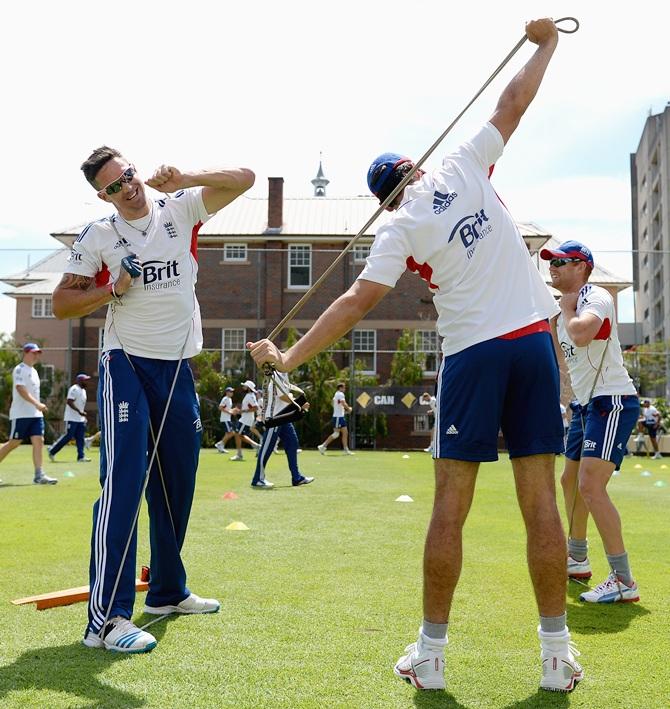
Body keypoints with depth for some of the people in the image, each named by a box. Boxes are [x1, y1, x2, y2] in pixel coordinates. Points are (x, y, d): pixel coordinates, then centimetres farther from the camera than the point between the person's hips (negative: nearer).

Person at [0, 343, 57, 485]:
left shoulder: (33, 371, 18)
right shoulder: (20, 369, -9)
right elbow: (21, 389, -22)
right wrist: (37, 404, -30)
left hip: (35, 414, 8)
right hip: (21, 414, -8)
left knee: (39, 441, -4)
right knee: (14, 443, -1)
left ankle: (39, 475, -7)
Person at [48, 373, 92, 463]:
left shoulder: (83, 390, 17)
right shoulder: (74, 389, -13)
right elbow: (69, 402, -22)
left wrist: (84, 415, 18)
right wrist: (79, 411, -27)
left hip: (80, 419, 9)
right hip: (72, 418, -9)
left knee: (81, 438, 4)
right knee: (68, 436, -7)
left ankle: (81, 457, 4)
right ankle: (52, 450, 6)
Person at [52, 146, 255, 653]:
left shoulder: (181, 210, 4)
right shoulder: (97, 237, 0)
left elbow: (243, 178, -2)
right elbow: (62, 303, 2)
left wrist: (184, 179, -15)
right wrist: (114, 289, -13)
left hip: (177, 369, 4)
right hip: (127, 365, -4)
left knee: (178, 484, 12)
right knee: (124, 483, -16)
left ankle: (168, 591, 29)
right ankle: (107, 617, -18)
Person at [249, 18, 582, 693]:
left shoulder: (398, 228, 1)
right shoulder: (463, 167, 8)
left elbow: (357, 301, -7)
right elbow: (513, 100, 16)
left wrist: (289, 357, -4)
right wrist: (544, 44, 32)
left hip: (473, 353, -3)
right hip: (534, 339, 3)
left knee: (450, 506, 3)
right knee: (540, 500, 4)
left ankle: (430, 654, 8)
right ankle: (557, 653, 9)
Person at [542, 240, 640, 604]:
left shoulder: (596, 297, -14)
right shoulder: (565, 309, 15)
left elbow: (581, 334, -34)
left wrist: (567, 309, -17)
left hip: (613, 401, -10)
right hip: (586, 404, 11)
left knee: (590, 486, -20)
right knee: (570, 481, 19)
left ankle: (623, 581, -16)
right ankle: (577, 560, 37)